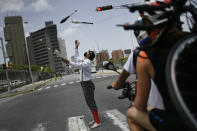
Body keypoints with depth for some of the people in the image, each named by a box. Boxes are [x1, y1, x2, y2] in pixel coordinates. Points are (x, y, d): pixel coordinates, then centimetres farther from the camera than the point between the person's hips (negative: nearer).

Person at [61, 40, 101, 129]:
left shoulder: (87, 62, -16)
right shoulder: (83, 61, 14)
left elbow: (78, 66, -34)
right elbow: (76, 58, 30)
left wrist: (68, 62, -42)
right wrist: (76, 47, 28)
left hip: (87, 84, -10)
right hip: (84, 84, 10)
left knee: (91, 103, -6)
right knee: (90, 102, 15)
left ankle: (98, 122, 0)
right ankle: (95, 119, 25)